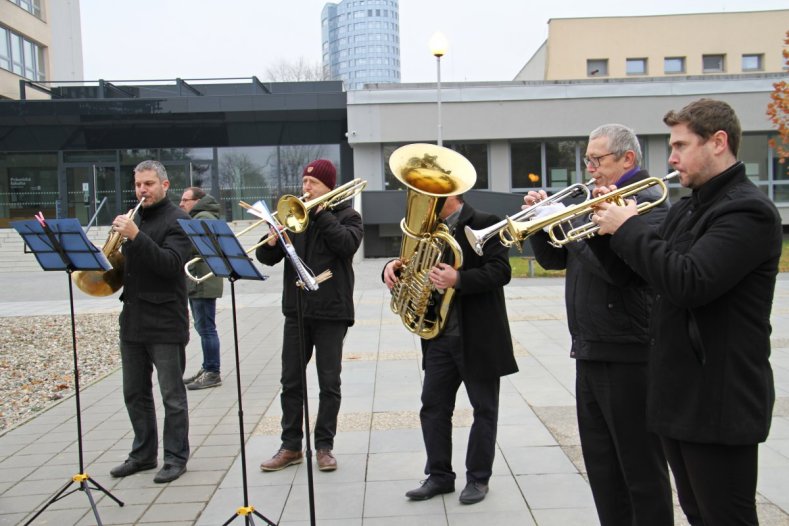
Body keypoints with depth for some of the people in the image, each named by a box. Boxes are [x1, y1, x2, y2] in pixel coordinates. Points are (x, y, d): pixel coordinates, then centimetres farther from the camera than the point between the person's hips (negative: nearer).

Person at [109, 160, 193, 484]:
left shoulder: (177, 220, -8)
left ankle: (176, 458, 14)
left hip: (165, 323, -7)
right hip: (132, 320, 8)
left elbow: (171, 264, -22)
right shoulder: (133, 219, 14)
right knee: (135, 393, 15)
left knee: (173, 396, 3)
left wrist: (135, 236, -29)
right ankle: (143, 454, 28)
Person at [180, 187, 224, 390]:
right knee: (203, 327, 15)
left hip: (203, 283, -11)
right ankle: (207, 369, 23)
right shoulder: (195, 218, 23)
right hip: (196, 283, 11)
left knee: (206, 328, -7)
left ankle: (212, 373, -2)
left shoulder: (204, 217, -12)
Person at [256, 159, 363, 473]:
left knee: (329, 383, 5)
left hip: (331, 311, -4)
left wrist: (321, 214, -16)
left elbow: (348, 244, -21)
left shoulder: (346, 215, 1)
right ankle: (291, 446, 19)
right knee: (291, 381, 8)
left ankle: (324, 446, 17)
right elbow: (267, 258, 5)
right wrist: (272, 240, -16)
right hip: (296, 310, 4)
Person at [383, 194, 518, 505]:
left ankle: (478, 478, 22)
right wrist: (393, 267, -10)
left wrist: (458, 279, -32)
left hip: (480, 336, -6)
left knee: (484, 409, 8)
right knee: (433, 406, 8)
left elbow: (501, 271, -19)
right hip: (440, 336, 6)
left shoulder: (484, 224, -9)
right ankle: (439, 475, 22)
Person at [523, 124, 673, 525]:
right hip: (590, 352, 9)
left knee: (641, 469, 4)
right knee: (601, 463, 18)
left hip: (628, 355, -9)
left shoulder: (649, 204, -11)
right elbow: (553, 259, 16)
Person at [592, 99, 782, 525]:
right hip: (680, 394, 9)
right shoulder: (688, 209, 14)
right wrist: (616, 225, 0)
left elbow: (689, 283, -29)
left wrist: (630, 228, -18)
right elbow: (649, 270, 16)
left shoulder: (748, 211, -16)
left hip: (719, 401, -9)